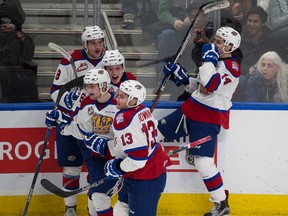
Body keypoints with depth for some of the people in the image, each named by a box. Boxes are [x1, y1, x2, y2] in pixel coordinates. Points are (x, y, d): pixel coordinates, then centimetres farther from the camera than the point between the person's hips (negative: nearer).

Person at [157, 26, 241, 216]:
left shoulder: (232, 66, -17)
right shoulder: (214, 59, 12)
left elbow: (210, 84, -32)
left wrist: (209, 59, -23)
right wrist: (181, 77, 5)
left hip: (209, 118, -9)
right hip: (191, 108, 9)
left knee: (203, 162, -12)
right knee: (158, 131, 12)